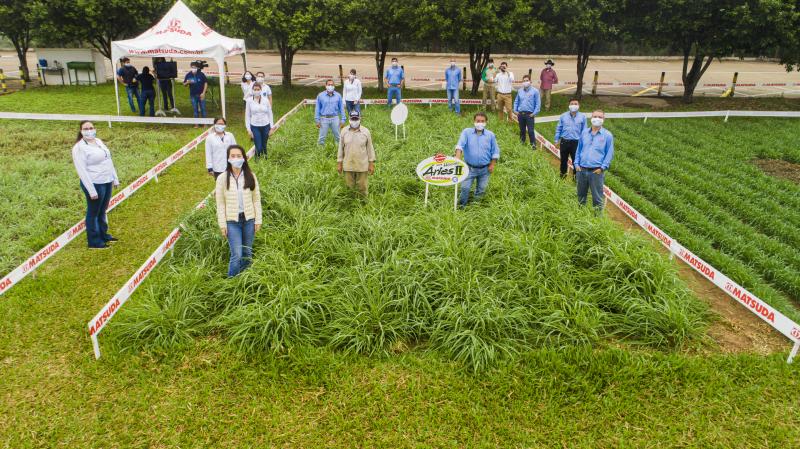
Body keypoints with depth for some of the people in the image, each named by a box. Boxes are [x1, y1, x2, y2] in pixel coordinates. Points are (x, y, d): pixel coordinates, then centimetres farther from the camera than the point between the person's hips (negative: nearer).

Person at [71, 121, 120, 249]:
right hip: (95, 184, -8)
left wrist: (115, 178, 15)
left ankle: (103, 235, 37)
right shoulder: (79, 148, -14)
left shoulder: (98, 141, 10)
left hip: (107, 182, 8)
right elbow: (81, 171, -17)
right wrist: (91, 190, -20)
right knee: (93, 213, 6)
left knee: (102, 211, 21)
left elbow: (109, 160, 17)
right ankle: (94, 241, 17)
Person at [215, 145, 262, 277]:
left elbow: (256, 199, 3)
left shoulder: (250, 176, 0)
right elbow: (220, 203, -2)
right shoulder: (222, 178, -5)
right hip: (232, 221, -2)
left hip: (249, 219, 2)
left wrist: (258, 220, 0)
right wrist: (222, 224, -5)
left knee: (247, 254, 12)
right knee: (237, 255, -9)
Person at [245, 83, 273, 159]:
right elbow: (247, 115, 1)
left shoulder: (265, 100, 0)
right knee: (258, 147, -6)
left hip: (265, 126, 1)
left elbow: (270, 113, 6)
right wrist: (248, 129, -3)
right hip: (255, 127, -1)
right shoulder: (249, 101, -3)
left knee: (264, 145, 10)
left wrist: (271, 127, 3)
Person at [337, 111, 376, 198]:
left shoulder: (366, 132, -4)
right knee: (349, 187, 10)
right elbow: (341, 148, 5)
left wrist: (371, 164, -1)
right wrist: (339, 163, 4)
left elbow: (370, 148, 1)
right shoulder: (344, 131, -1)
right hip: (348, 166, 1)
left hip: (362, 166, -1)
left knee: (363, 187, 7)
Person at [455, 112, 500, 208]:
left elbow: (495, 151, 5)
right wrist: (458, 158, -31)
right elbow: (460, 145, -15)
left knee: (481, 189, 11)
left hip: (484, 169, 2)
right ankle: (462, 206, 14)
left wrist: (492, 165, -2)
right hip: (469, 168, -2)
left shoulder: (490, 135, 1)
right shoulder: (467, 132, -3)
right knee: (465, 187, -5)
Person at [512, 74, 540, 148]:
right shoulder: (520, 91, 9)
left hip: (529, 114, -4)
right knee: (522, 130, 16)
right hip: (520, 114, 4)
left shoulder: (535, 91, -4)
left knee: (530, 131, -7)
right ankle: (521, 142, 30)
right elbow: (516, 101, 17)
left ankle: (533, 144, 2)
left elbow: (538, 103, -4)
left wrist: (534, 113, -11)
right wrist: (515, 110, 5)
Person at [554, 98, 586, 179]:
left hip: (576, 143, -2)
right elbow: (558, 129, 8)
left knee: (575, 160, -1)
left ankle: (575, 176, 13)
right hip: (564, 142, 2)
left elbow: (584, 131, 4)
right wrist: (556, 141, 6)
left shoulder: (582, 117, 1)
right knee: (563, 160, 13)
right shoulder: (563, 116, 4)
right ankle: (562, 175, 29)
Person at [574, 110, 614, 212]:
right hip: (582, 170, 4)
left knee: (597, 197, -1)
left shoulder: (607, 135, 0)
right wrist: (576, 163, 6)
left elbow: (609, 153, 0)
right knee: (581, 195, 14)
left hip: (596, 171, -4)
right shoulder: (584, 132, 11)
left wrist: (602, 168, -9)